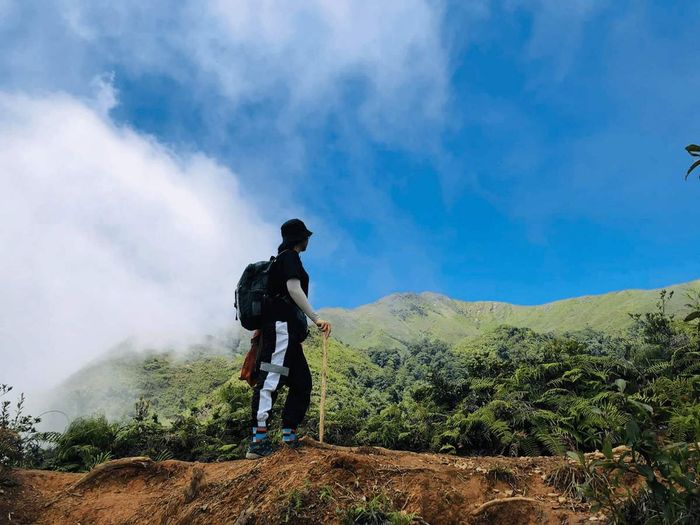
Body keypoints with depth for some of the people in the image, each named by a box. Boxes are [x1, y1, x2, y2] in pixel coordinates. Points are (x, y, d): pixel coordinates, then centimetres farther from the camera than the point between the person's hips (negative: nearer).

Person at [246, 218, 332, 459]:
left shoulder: (282, 259, 26)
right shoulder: (290, 257, -3)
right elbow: (293, 289, -17)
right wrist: (316, 318, -21)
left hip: (288, 331, 10)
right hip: (281, 326, -10)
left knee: (302, 384, 9)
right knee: (271, 379, -16)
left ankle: (289, 438, 9)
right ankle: (258, 441, -19)